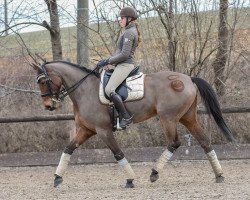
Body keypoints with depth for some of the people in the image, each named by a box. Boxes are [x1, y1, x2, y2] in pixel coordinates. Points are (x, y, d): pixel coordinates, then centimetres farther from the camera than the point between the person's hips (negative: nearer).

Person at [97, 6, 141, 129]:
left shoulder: (129, 33, -14)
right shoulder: (130, 31, 20)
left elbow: (124, 54, -20)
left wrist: (108, 61, -14)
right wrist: (108, 61, 15)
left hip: (124, 65, -12)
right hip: (122, 65, 12)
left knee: (109, 90, -26)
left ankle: (126, 117, -23)